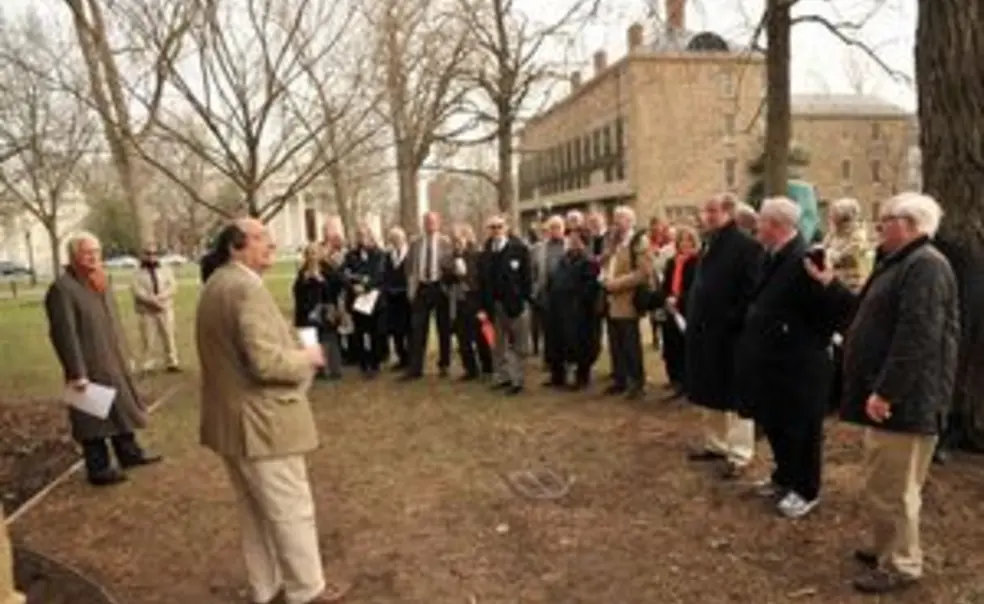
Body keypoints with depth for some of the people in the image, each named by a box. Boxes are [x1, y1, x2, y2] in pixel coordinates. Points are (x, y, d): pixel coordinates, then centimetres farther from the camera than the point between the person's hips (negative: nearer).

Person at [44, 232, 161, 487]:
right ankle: (98, 469, 17)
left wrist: (124, 355, 18)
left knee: (121, 407, 19)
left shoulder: (101, 281, 9)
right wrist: (77, 373, -23)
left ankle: (129, 453, 34)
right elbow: (64, 334, -21)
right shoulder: (62, 288, -18)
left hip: (114, 361, 8)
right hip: (90, 367, -8)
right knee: (94, 417, 4)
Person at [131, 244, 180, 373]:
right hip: (146, 311, -2)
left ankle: (172, 363, 12)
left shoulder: (166, 269, 11)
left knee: (169, 337, 4)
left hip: (165, 309, 2)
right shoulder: (138, 273, 4)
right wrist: (151, 300, -20)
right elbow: (137, 290, -8)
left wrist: (160, 297, -16)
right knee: (148, 340, -1)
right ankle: (147, 366, 7)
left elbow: (173, 286, -1)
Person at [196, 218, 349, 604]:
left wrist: (294, 352, 18)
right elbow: (265, 362, -29)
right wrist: (308, 357, -12)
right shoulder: (247, 288, -22)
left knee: (254, 512, 20)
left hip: (229, 418, 11)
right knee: (291, 510, 5)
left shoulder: (215, 286, 12)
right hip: (260, 421, -10)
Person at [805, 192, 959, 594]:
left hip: (903, 399, -11)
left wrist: (886, 391, -26)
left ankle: (900, 566, 13)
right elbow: (866, 312, 24)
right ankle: (886, 548, 33)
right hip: (887, 394, 11)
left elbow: (918, 338, -26)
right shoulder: (902, 263, 17)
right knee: (884, 483, 20)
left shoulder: (926, 266, -18)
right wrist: (831, 284, 17)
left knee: (892, 487, -1)